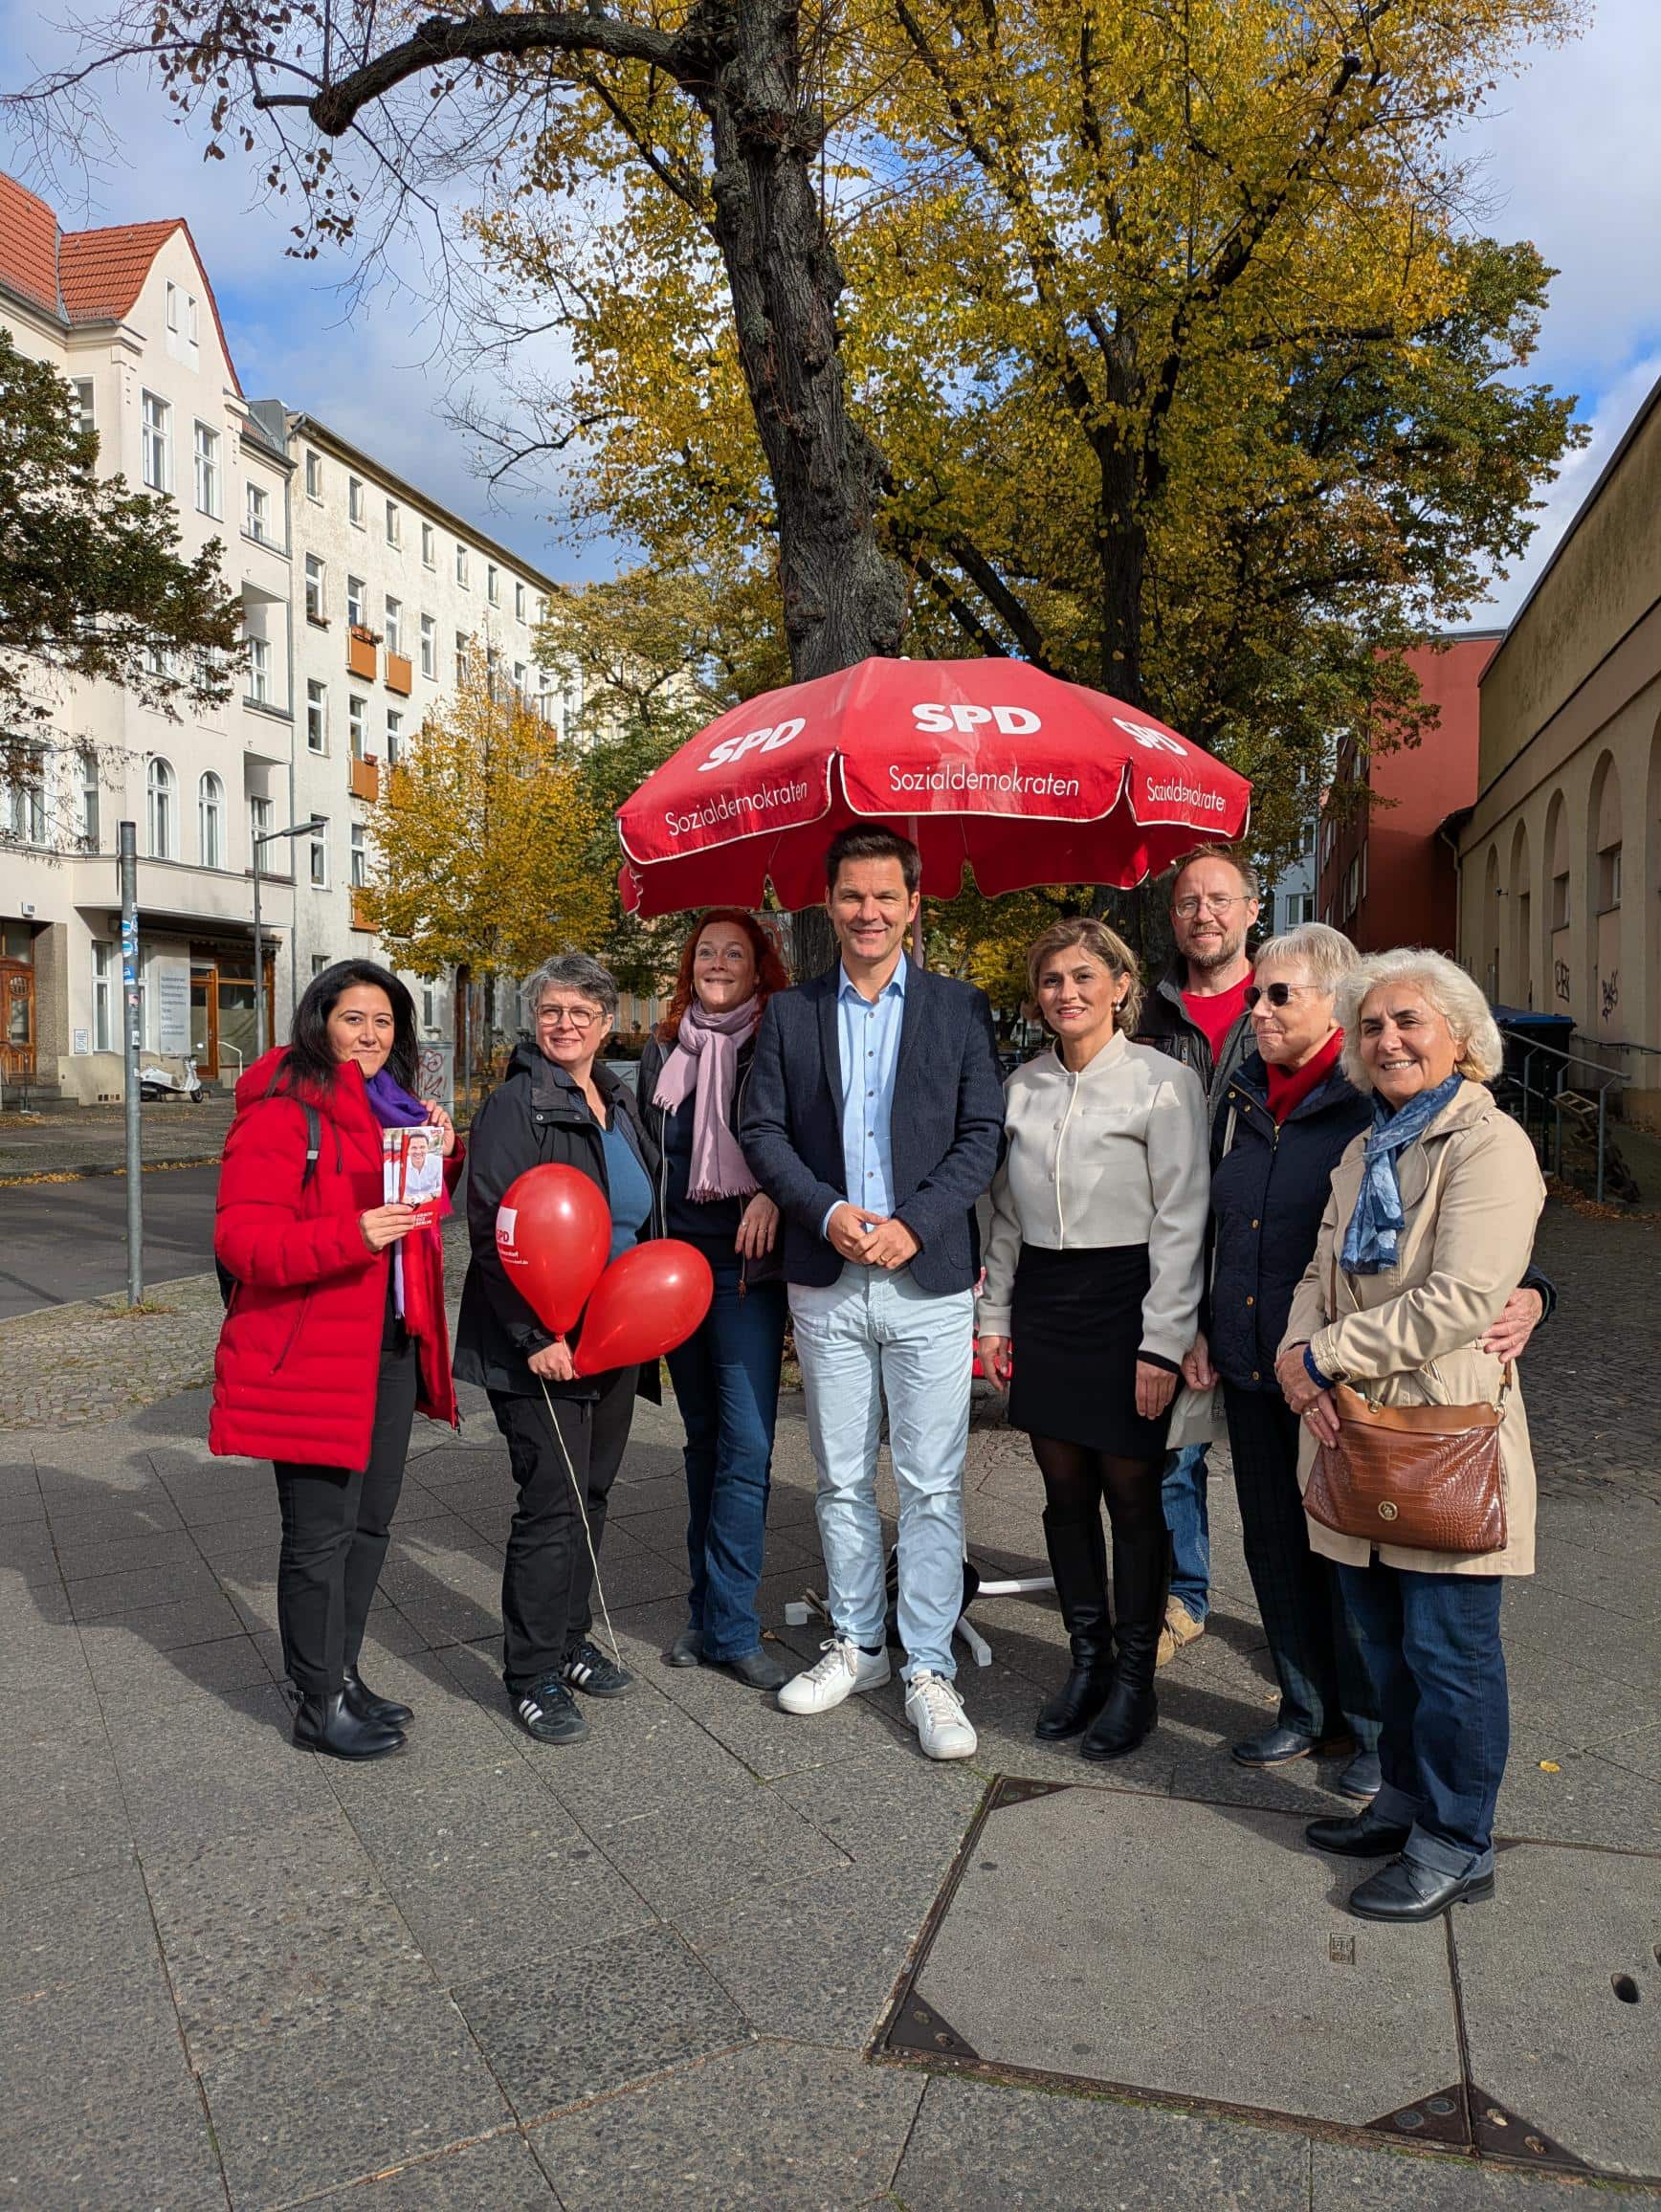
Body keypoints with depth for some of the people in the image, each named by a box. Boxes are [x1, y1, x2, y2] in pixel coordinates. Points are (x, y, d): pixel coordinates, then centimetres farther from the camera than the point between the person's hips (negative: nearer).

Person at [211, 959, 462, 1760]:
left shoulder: (394, 1109, 12)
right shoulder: (281, 1113, -13)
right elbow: (240, 1236, -20)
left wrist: (442, 1155, 2)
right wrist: (348, 1237, -33)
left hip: (390, 1348, 8)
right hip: (311, 1356, -8)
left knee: (370, 1521, 18)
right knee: (321, 1534, 2)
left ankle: (341, 1673, 35)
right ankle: (319, 1704, 19)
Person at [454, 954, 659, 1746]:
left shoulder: (618, 1102, 12)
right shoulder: (515, 1104, -12)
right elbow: (492, 1230, -17)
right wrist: (534, 1336, -21)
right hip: (542, 1344, -7)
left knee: (591, 1494, 16)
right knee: (552, 1503, -3)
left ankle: (570, 1638, 32)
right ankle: (532, 1674, 11)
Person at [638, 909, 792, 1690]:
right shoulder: (663, 1051, 11)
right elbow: (647, 1155, 16)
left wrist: (774, 1193, -19)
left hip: (748, 1266, -4)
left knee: (746, 1445, -9)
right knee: (704, 1440, 13)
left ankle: (727, 1625, 0)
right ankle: (710, 1611, 23)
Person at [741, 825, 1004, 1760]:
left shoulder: (962, 1008, 3)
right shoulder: (790, 1014, 8)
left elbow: (984, 1134, -2)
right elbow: (762, 1131, 5)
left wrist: (913, 1224, -14)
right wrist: (826, 1210, -11)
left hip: (930, 1279, -2)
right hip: (826, 1283, 2)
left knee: (933, 1485, 1)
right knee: (842, 1480, 13)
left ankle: (931, 1671, 13)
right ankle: (857, 1644, 28)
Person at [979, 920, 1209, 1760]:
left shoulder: (1163, 1082, -7)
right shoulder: (1021, 1086, 8)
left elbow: (1182, 1221, -9)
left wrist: (1162, 1344, -13)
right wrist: (995, 1316, 11)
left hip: (1125, 1297, -5)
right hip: (1042, 1298, 5)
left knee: (1132, 1491, 3)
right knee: (1065, 1488, 11)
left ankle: (1135, 1676, 19)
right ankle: (1086, 1657, 27)